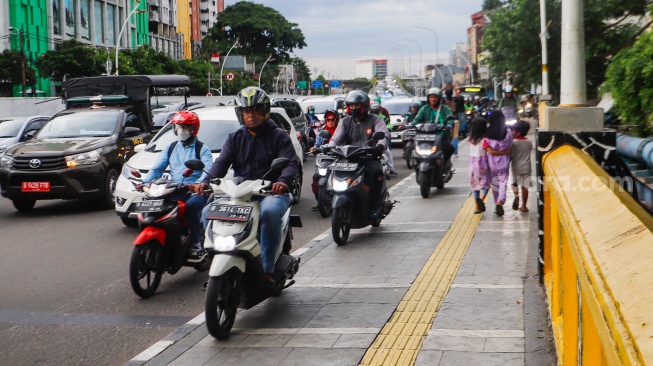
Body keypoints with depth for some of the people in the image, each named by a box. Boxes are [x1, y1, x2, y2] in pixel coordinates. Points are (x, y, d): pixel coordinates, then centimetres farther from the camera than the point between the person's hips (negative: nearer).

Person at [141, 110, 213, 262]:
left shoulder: (202, 149, 4)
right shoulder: (170, 148, 20)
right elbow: (157, 168, 10)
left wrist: (198, 184, -35)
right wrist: (144, 182, -10)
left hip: (196, 192, -4)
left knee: (190, 206, -36)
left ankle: (197, 246, -26)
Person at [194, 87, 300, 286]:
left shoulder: (278, 136, 7)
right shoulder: (235, 138, 17)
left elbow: (291, 163, -7)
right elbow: (222, 162, 2)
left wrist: (283, 181, -31)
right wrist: (207, 181, -19)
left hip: (271, 193, -4)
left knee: (270, 212, -38)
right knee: (209, 212, -19)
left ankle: (266, 270, -33)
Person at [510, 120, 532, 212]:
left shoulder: (513, 142, -14)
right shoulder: (529, 142, -3)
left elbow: (510, 155, -11)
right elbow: (528, 152, 9)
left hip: (516, 167, -2)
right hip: (526, 168, 2)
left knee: (515, 183, 19)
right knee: (525, 186, 7)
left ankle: (516, 195, -9)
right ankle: (523, 206, 9)